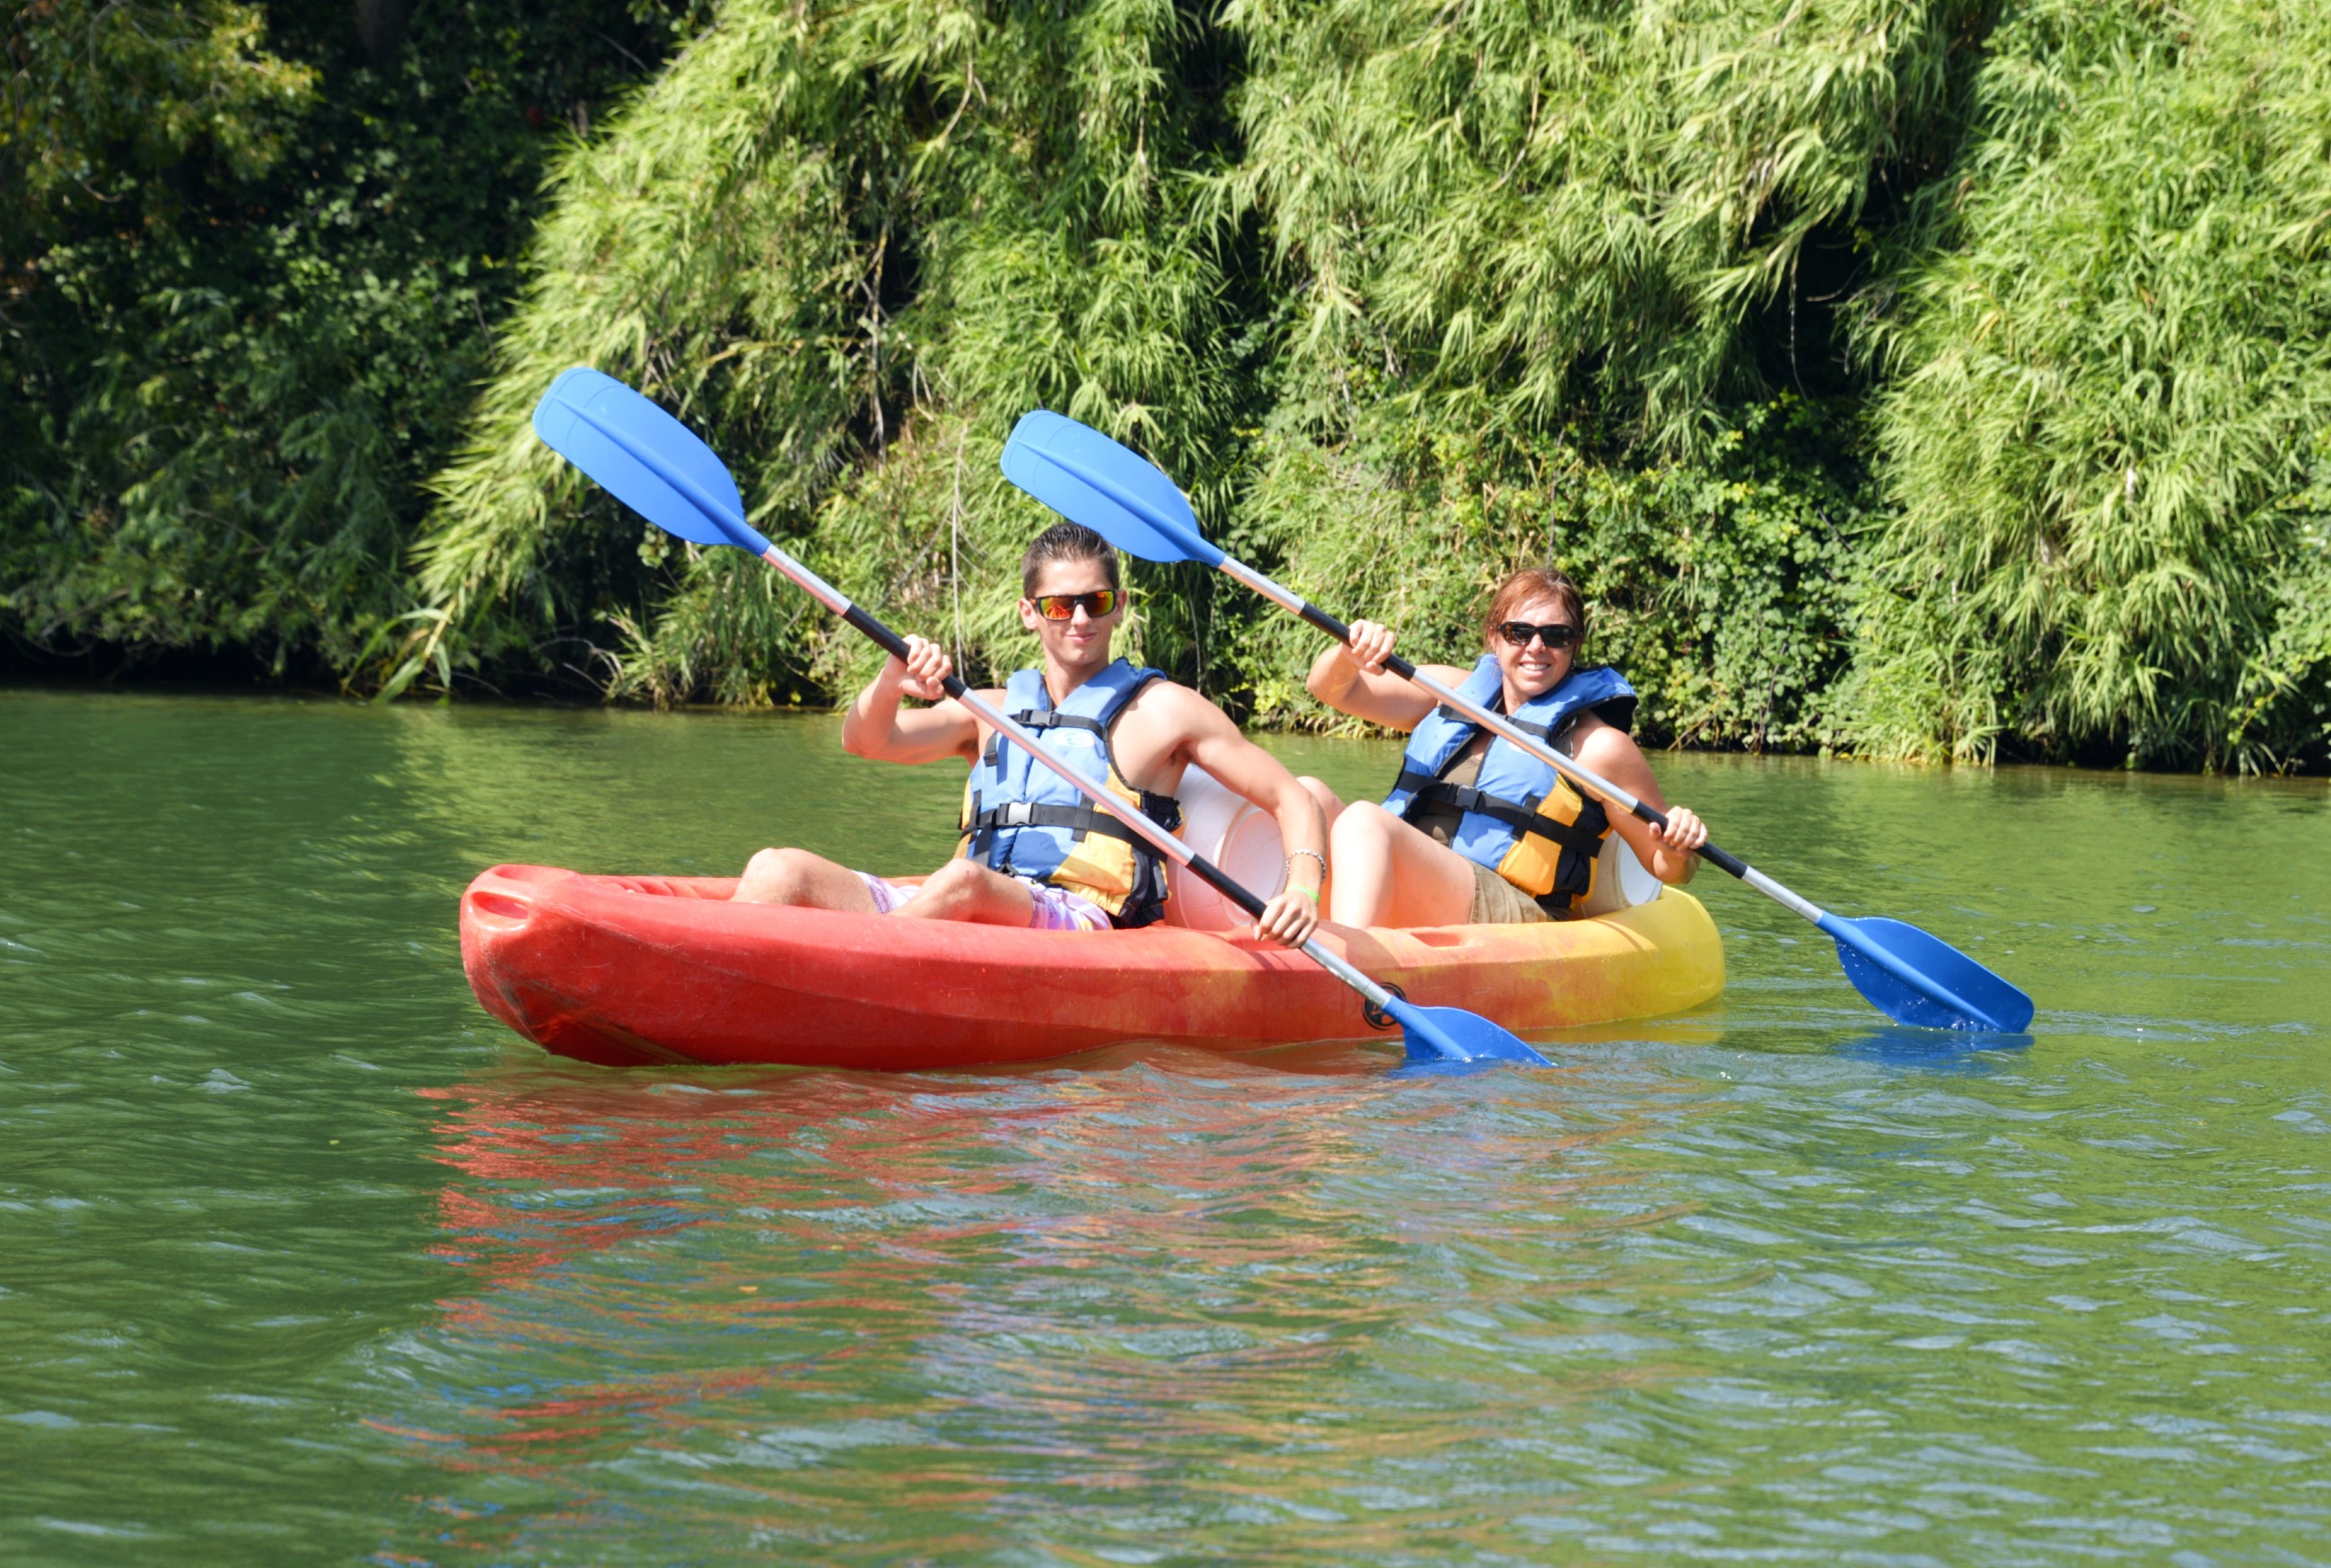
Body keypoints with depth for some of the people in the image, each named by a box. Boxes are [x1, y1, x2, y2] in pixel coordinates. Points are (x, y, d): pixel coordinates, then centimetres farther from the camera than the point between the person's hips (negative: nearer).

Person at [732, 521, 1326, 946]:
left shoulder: (1160, 709, 14)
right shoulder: (992, 711, 26)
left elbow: (1292, 801, 13)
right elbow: (865, 741, 11)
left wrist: (1302, 887, -7)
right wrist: (891, 684, -13)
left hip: (1080, 921, -5)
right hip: (965, 917, 5)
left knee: (962, 882, -39)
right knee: (777, 871, -16)